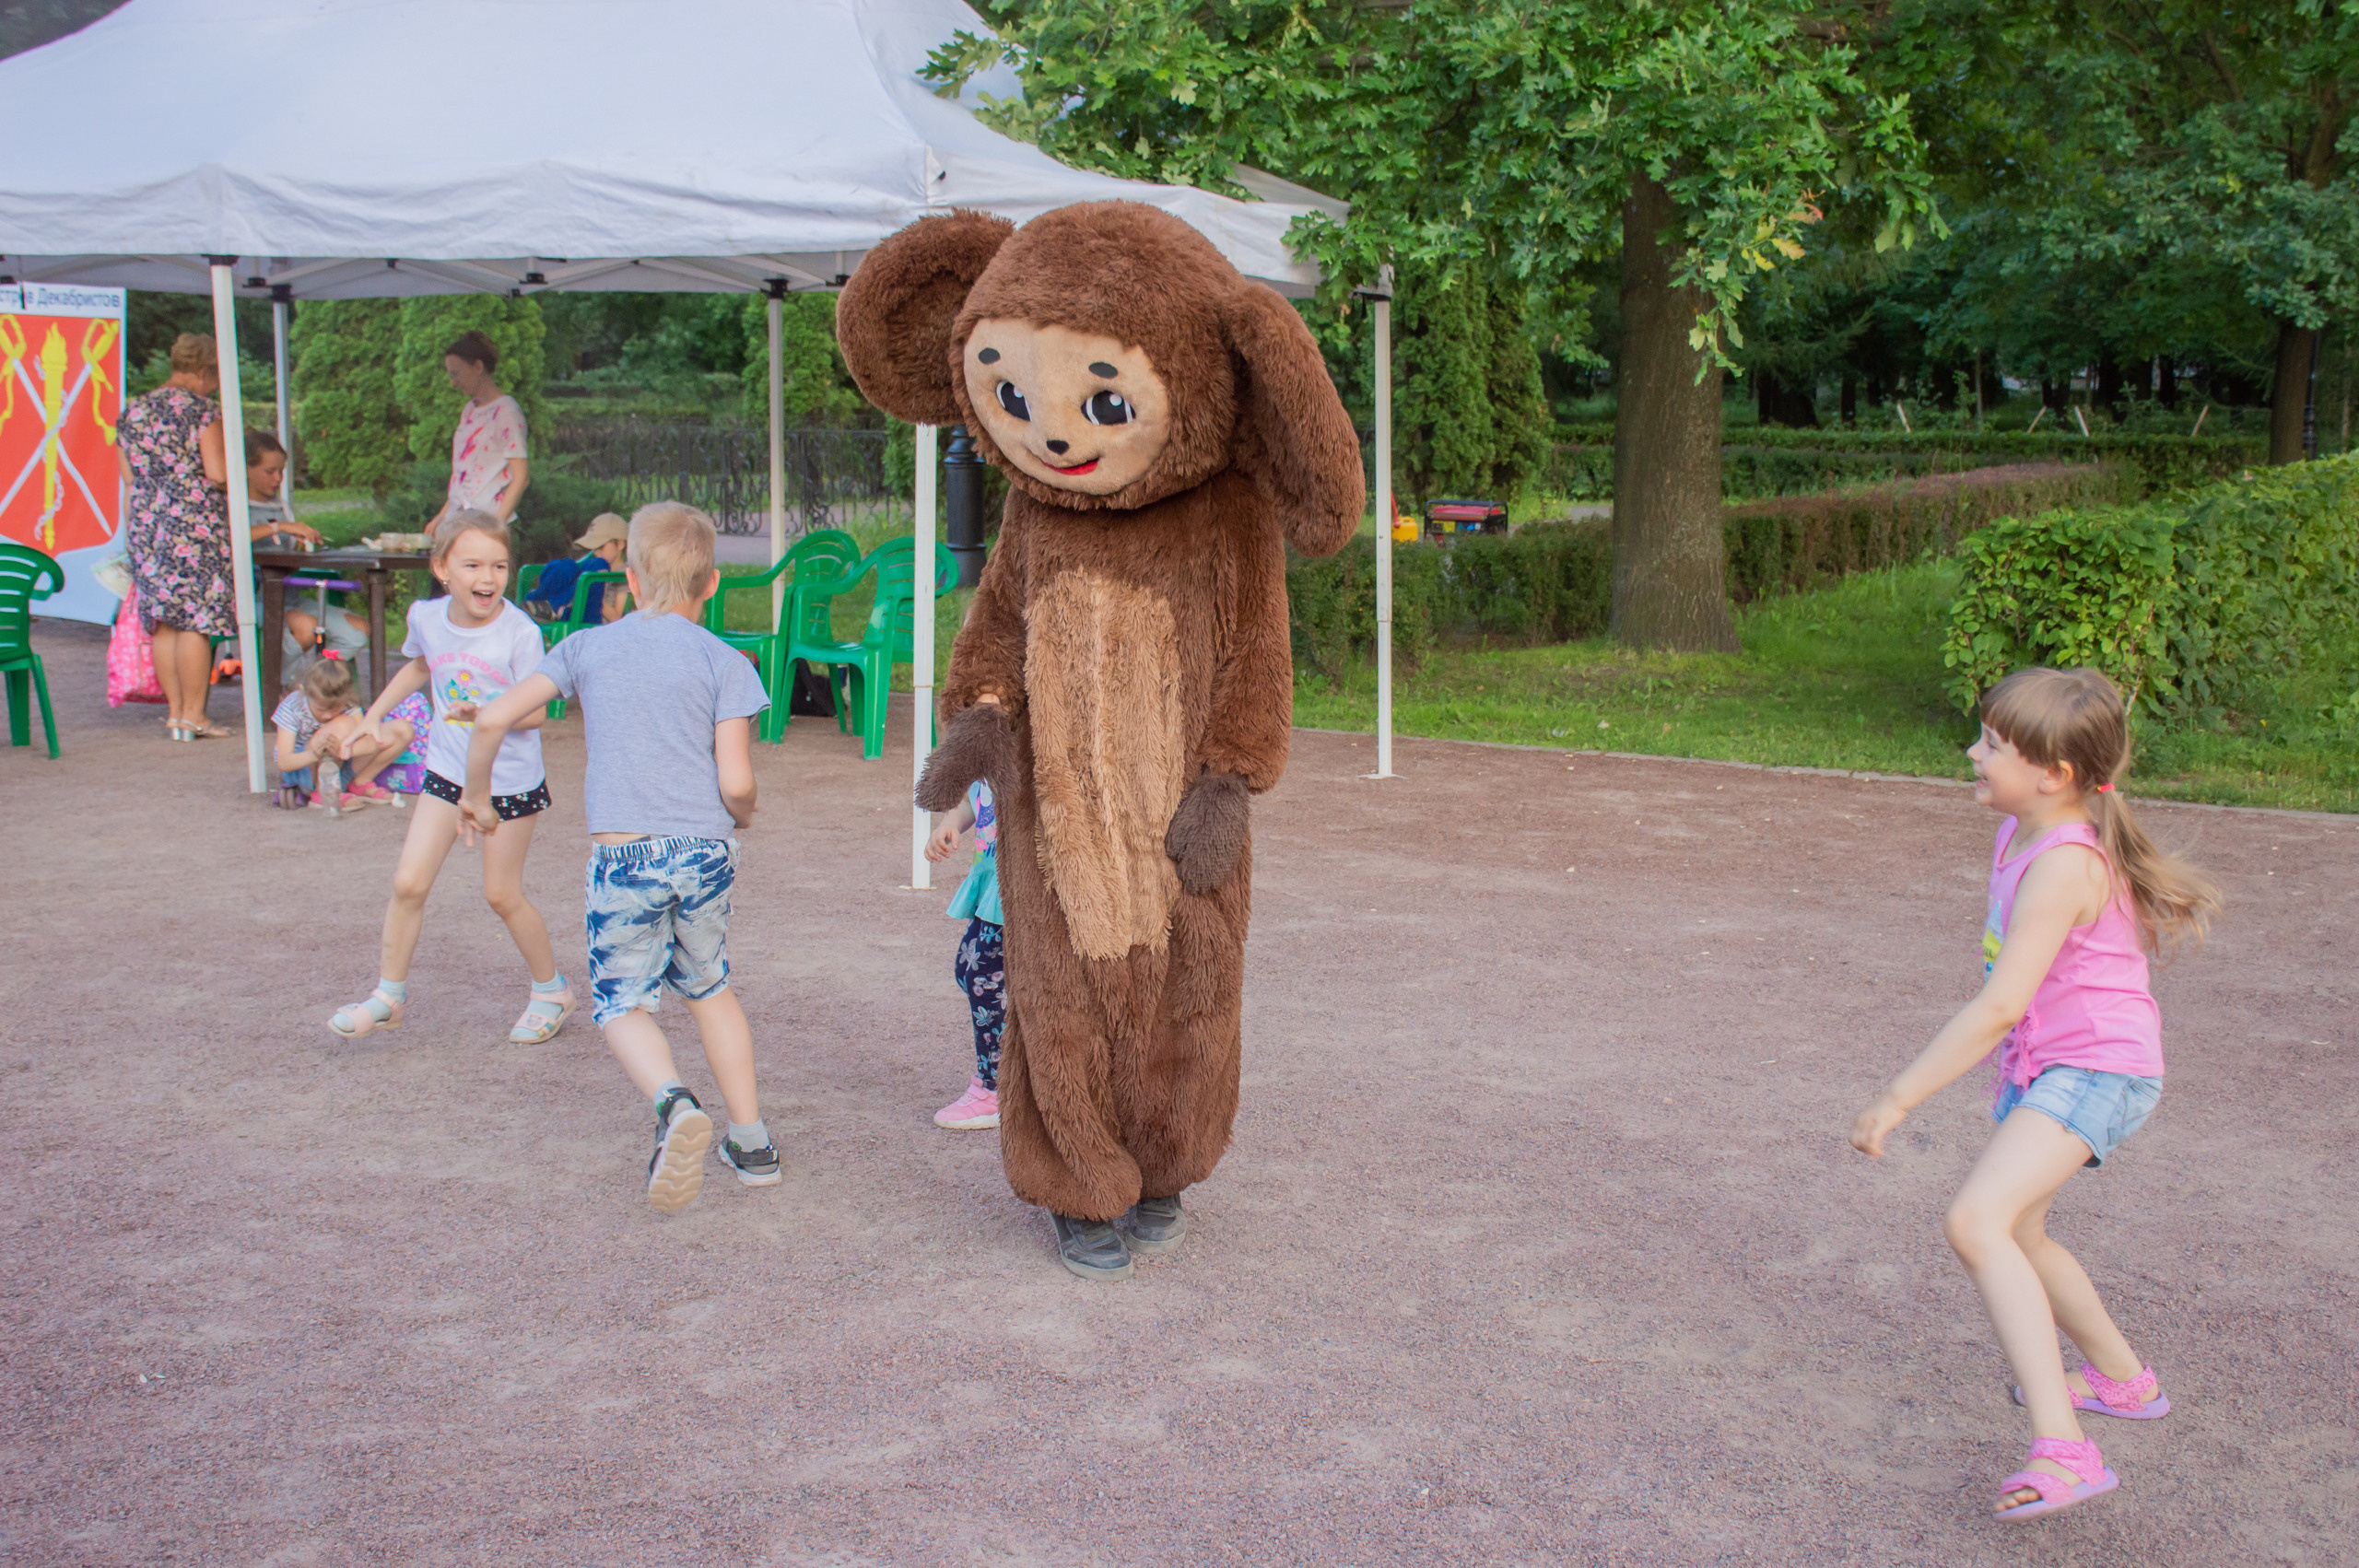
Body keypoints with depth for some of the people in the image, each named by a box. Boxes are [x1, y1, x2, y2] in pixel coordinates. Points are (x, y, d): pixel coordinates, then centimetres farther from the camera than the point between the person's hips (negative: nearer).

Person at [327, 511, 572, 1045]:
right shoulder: (426, 617, -5)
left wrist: (483, 713, -35)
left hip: (510, 781, -4)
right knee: (409, 882, -1)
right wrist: (375, 715, 17)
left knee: (502, 895, 5)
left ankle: (551, 991, 27)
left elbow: (535, 711, -19)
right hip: (447, 773, 4)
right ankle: (389, 994, 17)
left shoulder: (519, 632, -21)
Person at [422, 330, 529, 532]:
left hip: (487, 519, -7)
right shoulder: (469, 410, 17)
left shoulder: (506, 411, -8)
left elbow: (521, 477, -12)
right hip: (457, 518, 7)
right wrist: (443, 516, 19)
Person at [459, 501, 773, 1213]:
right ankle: (752, 1142, 25)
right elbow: (736, 783, -7)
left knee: (622, 1002, 10)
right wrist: (742, 817, 17)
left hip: (621, 858, -1)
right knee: (707, 987, 21)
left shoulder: (587, 648, 7)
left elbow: (494, 718, 2)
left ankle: (673, 1101, -21)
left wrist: (478, 795, 19)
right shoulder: (723, 662, 0)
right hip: (703, 850, 1)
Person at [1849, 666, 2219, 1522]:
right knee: (2017, 1235, 23)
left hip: (2094, 1071, -10)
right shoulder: (2023, 831, 3)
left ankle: (2064, 1451, -32)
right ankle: (2122, 1379, 47)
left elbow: (1999, 1008, -31)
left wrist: (1897, 1099, -29)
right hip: (2048, 1066, 11)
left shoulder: (2062, 867, -26)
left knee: (1976, 1221, -28)